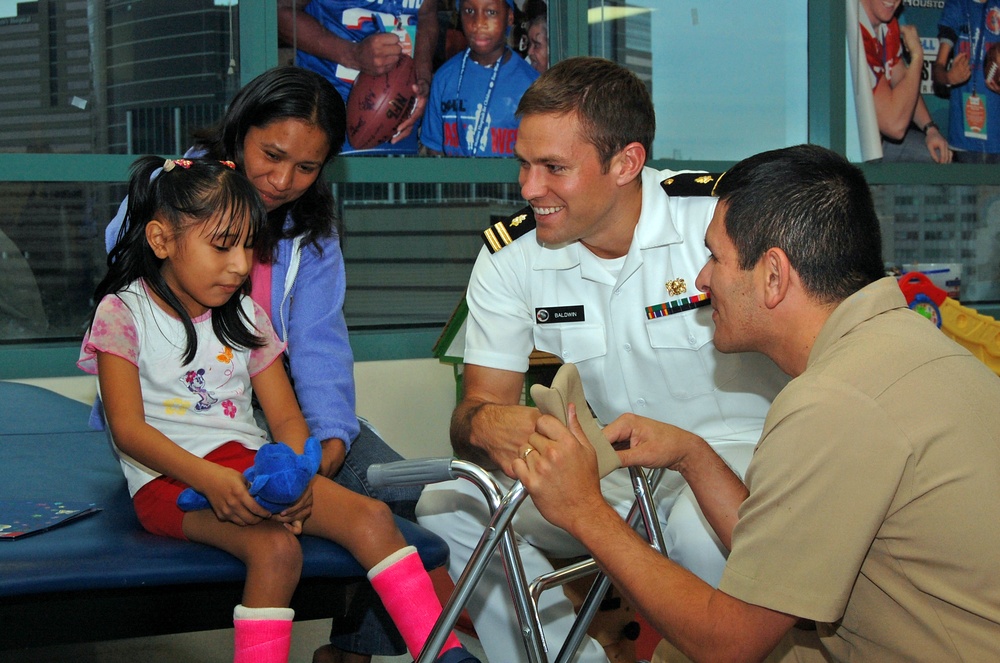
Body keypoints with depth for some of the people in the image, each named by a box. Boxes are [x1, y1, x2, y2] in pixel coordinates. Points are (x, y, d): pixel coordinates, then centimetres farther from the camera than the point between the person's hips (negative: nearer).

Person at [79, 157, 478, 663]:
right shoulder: (123, 313, 0)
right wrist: (208, 478, -25)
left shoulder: (245, 317, 16)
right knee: (276, 547, -34)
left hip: (249, 464, 5)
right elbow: (128, 429, -10)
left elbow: (287, 417, 11)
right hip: (170, 478, -5)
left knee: (371, 517, -17)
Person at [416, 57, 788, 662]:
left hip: (739, 450, -4)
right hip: (611, 468, 5)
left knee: (702, 526, -37)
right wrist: (485, 425, -29)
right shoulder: (510, 258, -3)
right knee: (448, 503, -14)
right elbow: (481, 406, -1)